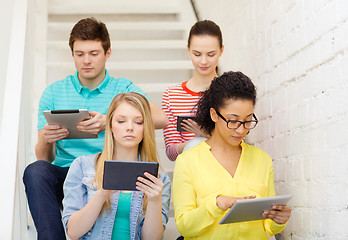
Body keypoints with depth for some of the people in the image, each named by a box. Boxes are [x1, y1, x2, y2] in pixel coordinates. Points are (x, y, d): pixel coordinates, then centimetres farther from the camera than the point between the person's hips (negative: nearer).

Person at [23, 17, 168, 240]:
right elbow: (45, 158, 10)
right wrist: (45, 141, -15)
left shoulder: (124, 89, 9)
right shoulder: (54, 92, 14)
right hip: (65, 176, 2)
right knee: (36, 171, -30)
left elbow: (161, 119, -13)